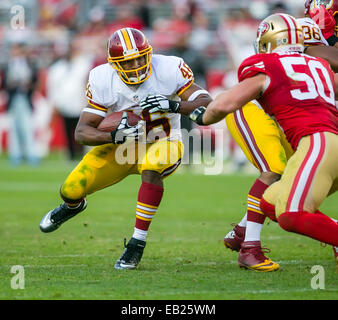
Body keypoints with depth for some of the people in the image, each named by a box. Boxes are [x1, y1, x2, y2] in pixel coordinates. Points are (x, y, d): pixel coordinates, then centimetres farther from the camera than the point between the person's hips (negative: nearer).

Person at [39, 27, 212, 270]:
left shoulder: (168, 70, -22)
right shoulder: (102, 80, -18)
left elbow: (207, 104, -24)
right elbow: (82, 132, -18)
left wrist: (174, 105, -43)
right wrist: (114, 135, -38)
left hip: (162, 144, -2)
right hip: (122, 147, 2)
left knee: (151, 169, -38)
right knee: (71, 190, -7)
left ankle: (138, 243, -27)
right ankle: (74, 205, 35)